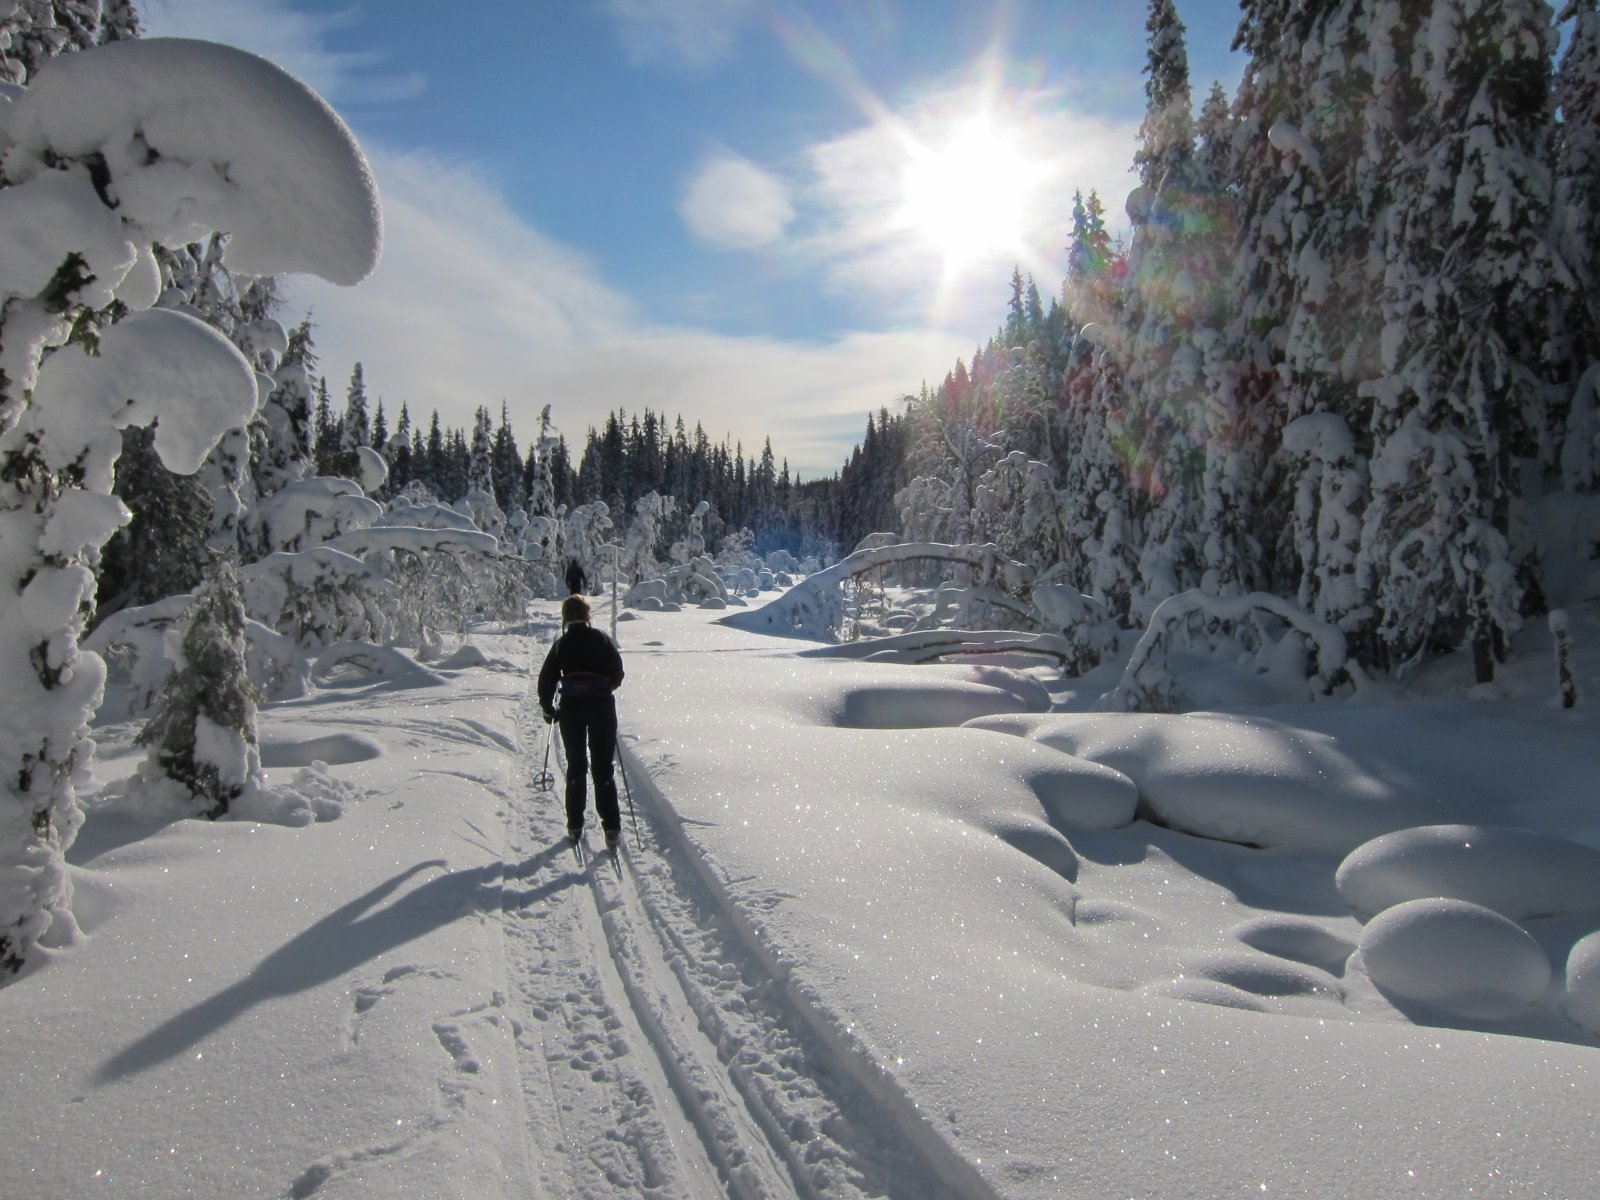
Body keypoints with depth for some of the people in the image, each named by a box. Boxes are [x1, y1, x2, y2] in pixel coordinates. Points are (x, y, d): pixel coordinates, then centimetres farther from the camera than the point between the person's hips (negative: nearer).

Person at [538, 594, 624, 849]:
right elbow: (618, 674, 4)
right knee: (604, 767, 3)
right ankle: (611, 827, -4)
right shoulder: (602, 640, 2)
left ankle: (575, 825, 17)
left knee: (575, 766, 14)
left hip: (571, 706, 1)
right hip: (601, 705, -1)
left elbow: (547, 679, 3)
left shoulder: (561, 644, 3)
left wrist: (548, 708, 17)